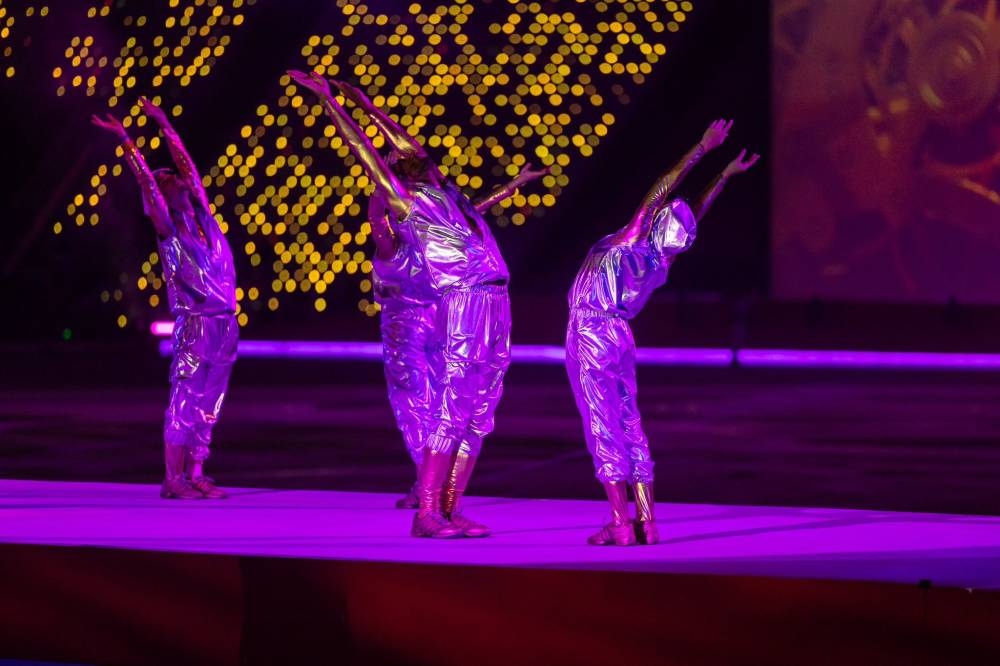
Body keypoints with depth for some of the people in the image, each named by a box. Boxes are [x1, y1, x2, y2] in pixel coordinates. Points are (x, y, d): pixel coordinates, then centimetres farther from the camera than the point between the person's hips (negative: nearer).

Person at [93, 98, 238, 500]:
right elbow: (147, 182, -9)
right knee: (185, 402, -5)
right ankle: (172, 479, -3)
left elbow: (185, 164, 12)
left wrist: (163, 124, 14)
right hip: (195, 326, -6)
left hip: (225, 325, 6)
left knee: (208, 405, 7)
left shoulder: (203, 220, 11)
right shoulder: (169, 231, -2)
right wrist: (125, 142, -13)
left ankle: (195, 475, 10)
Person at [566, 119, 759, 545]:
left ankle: (620, 523, -10)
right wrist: (725, 175, 24)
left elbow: (661, 190, -19)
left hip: (590, 335, -7)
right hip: (619, 336, 7)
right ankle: (646, 521, 7)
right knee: (629, 426, 10)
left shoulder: (632, 243, -15)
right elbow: (694, 215, 15)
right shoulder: (660, 266, 3)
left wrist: (702, 150, -18)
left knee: (603, 427, -7)